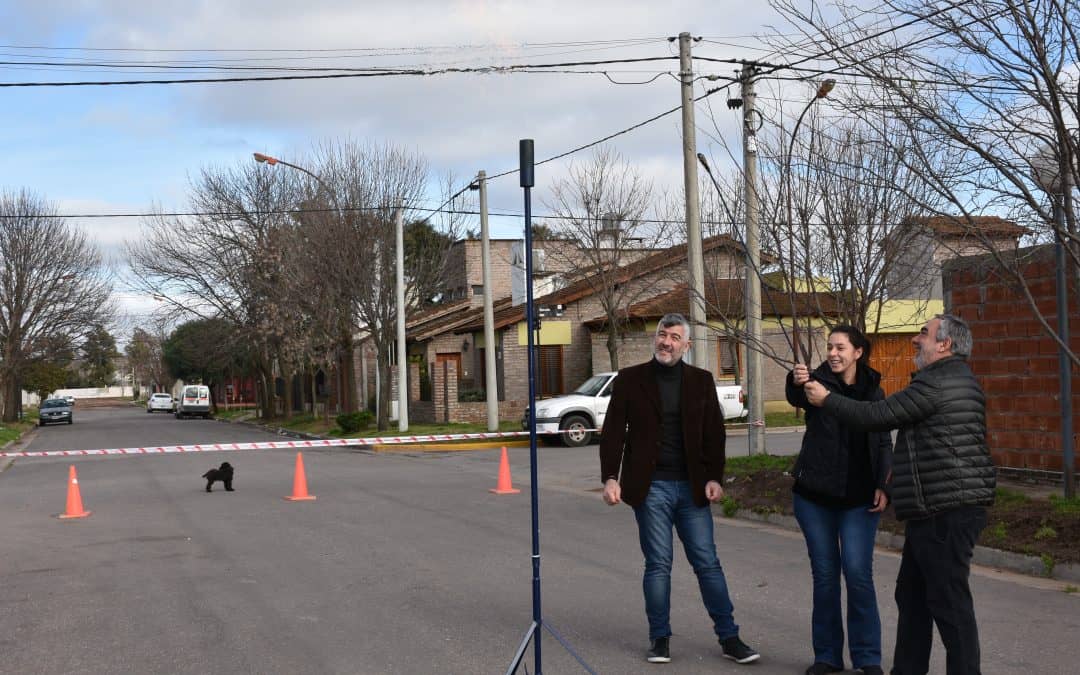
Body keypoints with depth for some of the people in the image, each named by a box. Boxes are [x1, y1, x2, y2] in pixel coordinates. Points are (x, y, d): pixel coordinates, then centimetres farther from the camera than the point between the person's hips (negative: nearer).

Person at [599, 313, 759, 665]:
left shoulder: (701, 381, 7)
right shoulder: (630, 380, 2)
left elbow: (714, 433, 5)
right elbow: (613, 432, 1)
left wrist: (713, 477, -5)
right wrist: (610, 477, -8)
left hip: (692, 487, 1)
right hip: (651, 487, -1)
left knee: (708, 563, 3)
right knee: (658, 565, 3)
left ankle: (729, 637, 10)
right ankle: (660, 639, 14)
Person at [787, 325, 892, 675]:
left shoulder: (873, 391, 4)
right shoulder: (818, 381, -2)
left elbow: (884, 444, 7)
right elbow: (797, 399, -25)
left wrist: (883, 485, -6)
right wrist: (796, 383, -49)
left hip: (859, 498, 0)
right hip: (815, 496, 0)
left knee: (858, 573, -6)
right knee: (824, 574, 7)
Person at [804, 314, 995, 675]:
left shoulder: (937, 383, -15)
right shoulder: (957, 380, 19)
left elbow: (878, 415, -13)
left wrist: (826, 399, -1)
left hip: (945, 511, -11)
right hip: (937, 511, 11)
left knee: (948, 601, -7)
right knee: (912, 594, 17)